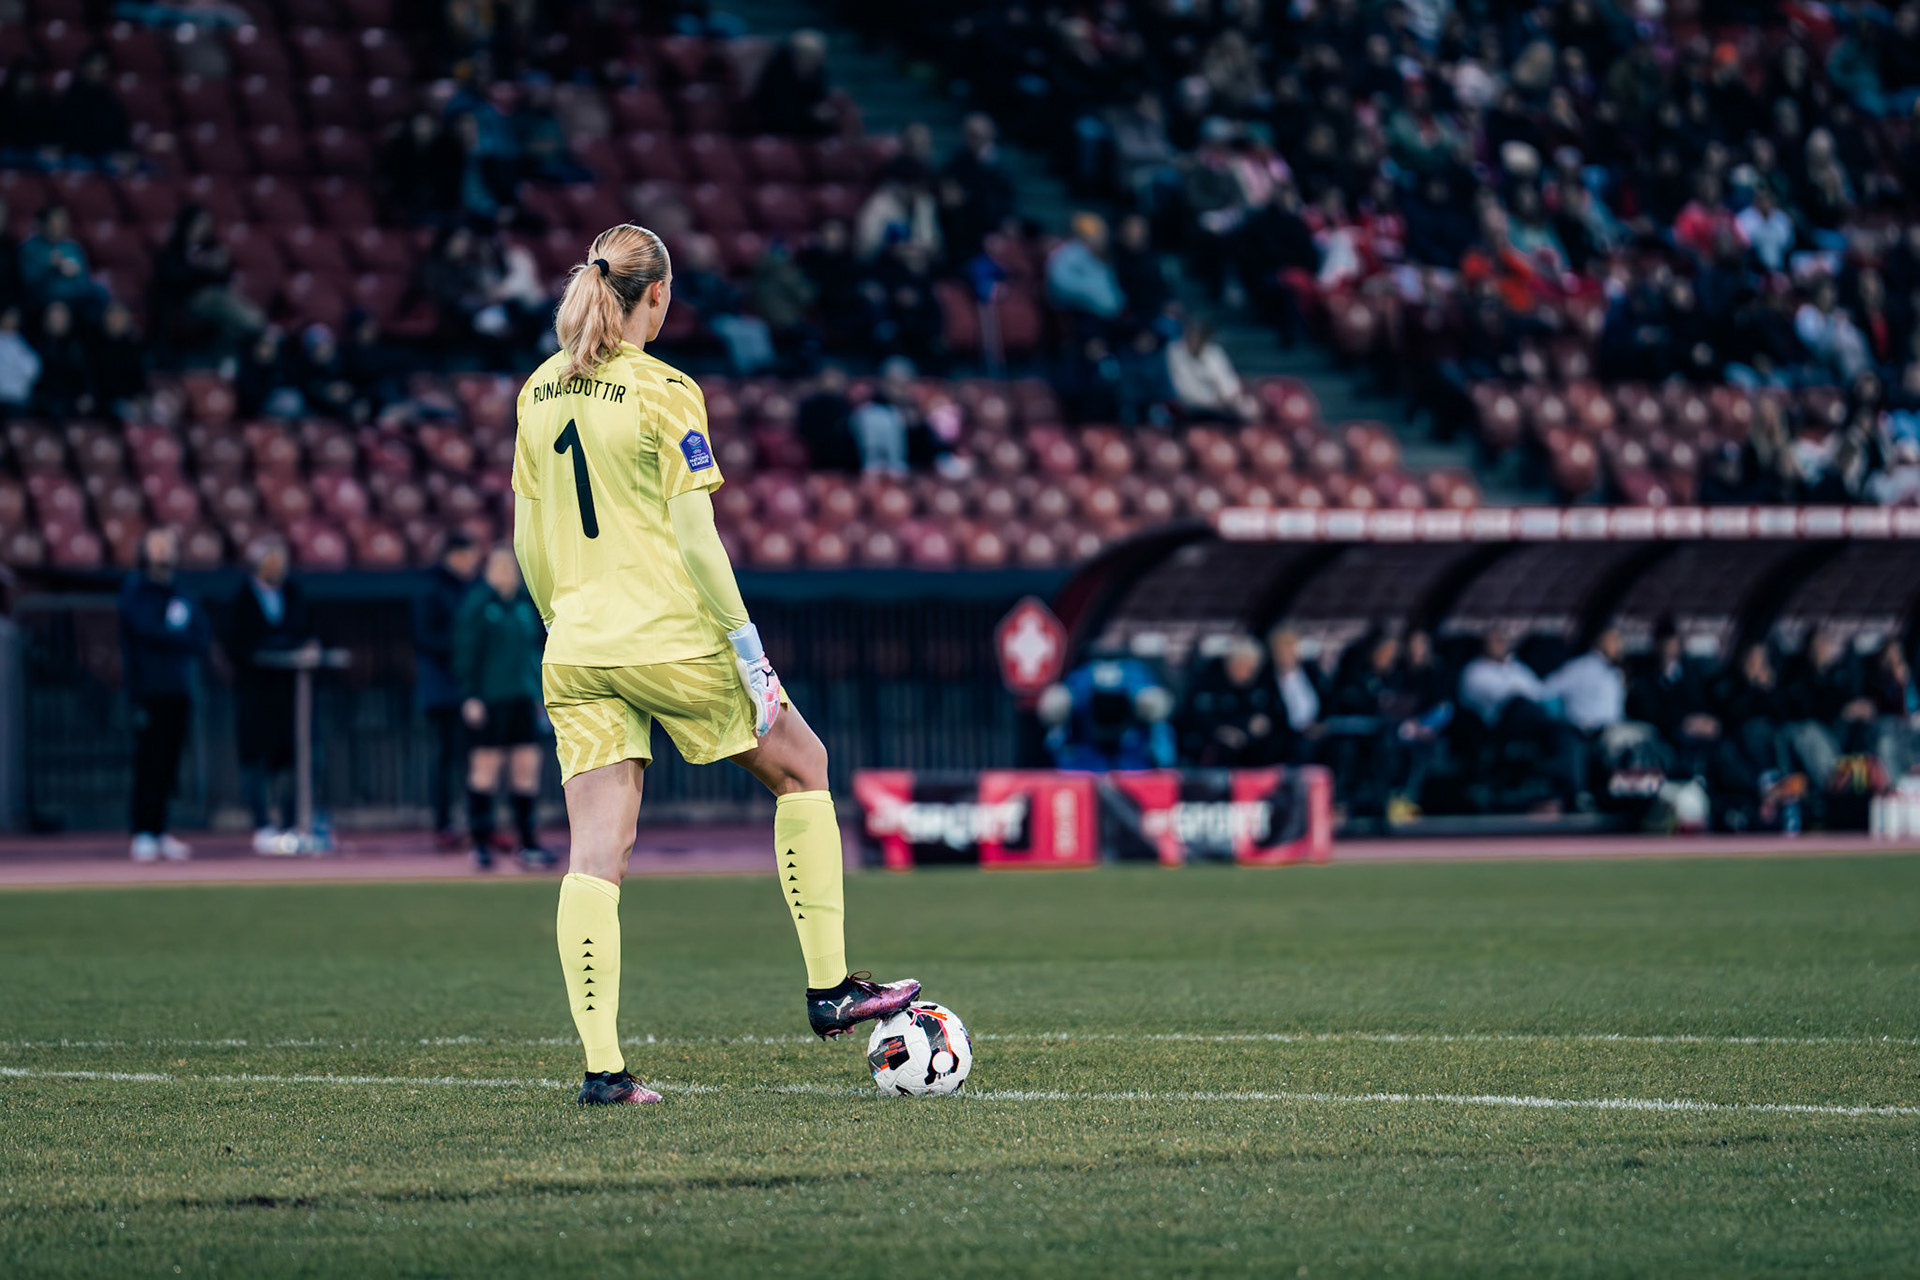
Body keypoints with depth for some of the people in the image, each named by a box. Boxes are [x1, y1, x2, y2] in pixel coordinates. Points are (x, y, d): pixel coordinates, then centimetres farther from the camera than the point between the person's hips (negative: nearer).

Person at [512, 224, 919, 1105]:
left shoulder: (539, 394, 8)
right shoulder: (664, 394, -10)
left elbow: (529, 544, 12)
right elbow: (696, 541, -14)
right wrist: (748, 650, -9)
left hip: (576, 652, 5)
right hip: (671, 636, -5)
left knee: (595, 855, 0)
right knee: (802, 769, 17)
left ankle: (601, 1064, -8)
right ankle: (829, 988, 18)